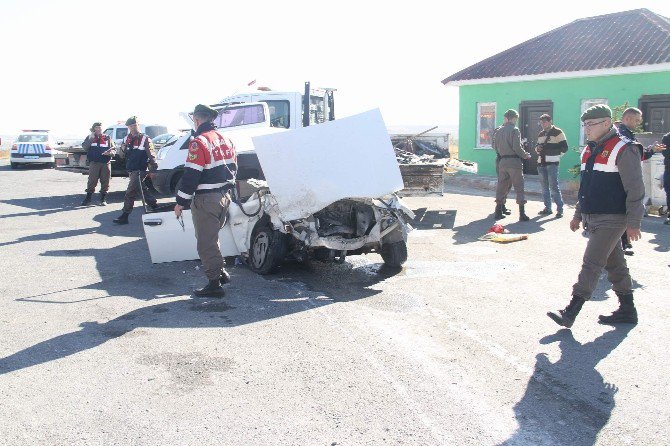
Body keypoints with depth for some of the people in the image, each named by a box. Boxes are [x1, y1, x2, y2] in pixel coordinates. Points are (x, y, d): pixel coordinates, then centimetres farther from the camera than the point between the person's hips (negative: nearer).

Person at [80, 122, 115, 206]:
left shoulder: (107, 138, 13)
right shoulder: (89, 138, 13)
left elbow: (114, 150, 10)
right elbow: (84, 147, -3)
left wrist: (109, 152, -12)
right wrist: (91, 138, -12)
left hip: (105, 163, 1)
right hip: (94, 163, -1)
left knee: (105, 182, 2)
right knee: (92, 181, -4)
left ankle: (103, 199, 11)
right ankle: (88, 198, 3)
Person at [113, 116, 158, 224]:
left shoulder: (145, 139, -5)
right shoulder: (127, 139, 14)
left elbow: (151, 155, -9)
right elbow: (123, 155, 17)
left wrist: (154, 169, -16)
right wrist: (123, 149, -5)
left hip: (140, 170, -7)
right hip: (130, 170, 7)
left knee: (130, 193, -10)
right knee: (143, 190, 16)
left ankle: (125, 216, -9)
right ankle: (155, 206, 31)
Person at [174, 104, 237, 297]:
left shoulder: (199, 142, -17)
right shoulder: (225, 140, 10)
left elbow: (191, 175, -18)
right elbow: (233, 168, 17)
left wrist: (180, 202, -11)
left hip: (206, 200, -9)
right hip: (224, 197, 9)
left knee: (206, 242, 0)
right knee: (212, 237, 24)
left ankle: (214, 284, 3)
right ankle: (221, 272, 29)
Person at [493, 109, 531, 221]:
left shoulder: (499, 131, 9)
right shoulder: (515, 130, -9)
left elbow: (495, 147, 10)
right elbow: (517, 147, -15)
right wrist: (525, 155, -1)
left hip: (502, 161, 6)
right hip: (514, 161, -6)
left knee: (502, 186, 13)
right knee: (519, 187, -1)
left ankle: (498, 211, 14)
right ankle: (522, 214, -3)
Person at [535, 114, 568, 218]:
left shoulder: (558, 132, -3)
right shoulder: (541, 134, 18)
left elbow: (564, 148, -6)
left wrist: (549, 148, -13)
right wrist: (537, 149, 2)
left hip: (552, 163, -7)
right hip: (541, 163, 7)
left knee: (553, 186, -11)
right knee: (544, 187, 10)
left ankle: (560, 209, -6)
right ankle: (548, 208, 17)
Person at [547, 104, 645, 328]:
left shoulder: (623, 150, -12)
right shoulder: (589, 150, 14)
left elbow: (635, 190, -14)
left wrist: (633, 223, -16)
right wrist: (578, 214, 23)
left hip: (611, 219, -9)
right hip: (592, 218, 9)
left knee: (591, 265, -10)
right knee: (615, 265, 15)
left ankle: (570, 313, -10)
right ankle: (627, 310, 25)